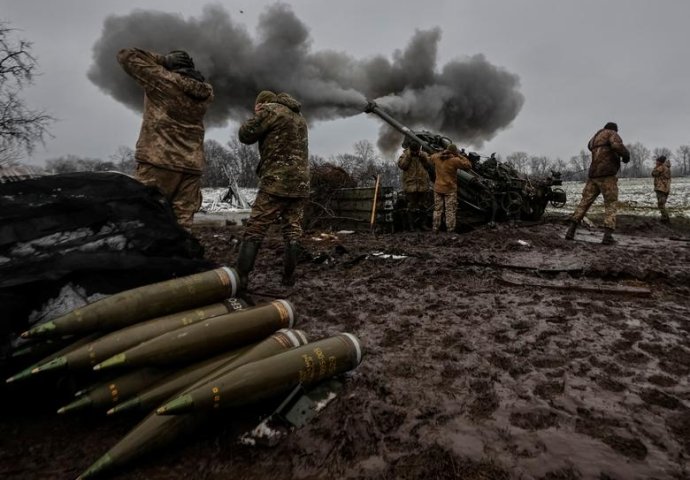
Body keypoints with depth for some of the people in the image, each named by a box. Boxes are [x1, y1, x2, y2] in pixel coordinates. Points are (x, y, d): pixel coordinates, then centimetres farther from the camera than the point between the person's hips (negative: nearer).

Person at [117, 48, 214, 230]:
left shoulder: (162, 79, 0)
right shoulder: (206, 91, 12)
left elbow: (126, 55, 10)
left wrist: (163, 59, 11)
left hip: (158, 162, -4)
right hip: (192, 166, 5)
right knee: (182, 224, 2)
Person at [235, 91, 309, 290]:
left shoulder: (271, 110, 0)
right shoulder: (300, 117, 23)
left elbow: (245, 135, 1)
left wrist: (256, 117, 17)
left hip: (277, 181, -7)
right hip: (301, 182, 7)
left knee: (254, 230, -5)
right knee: (293, 231, 7)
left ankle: (241, 278, -8)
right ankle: (288, 277, 9)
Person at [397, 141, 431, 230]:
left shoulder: (423, 154, 8)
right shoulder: (405, 155, -1)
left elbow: (429, 163, -4)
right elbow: (401, 165, -15)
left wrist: (422, 155, -13)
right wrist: (408, 155, -17)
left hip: (423, 184, 3)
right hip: (410, 185, -3)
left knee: (421, 205, 12)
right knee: (412, 205, 2)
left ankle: (421, 223, 25)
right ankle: (411, 225, 10)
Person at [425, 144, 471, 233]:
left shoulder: (436, 158, -1)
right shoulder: (454, 160, -15)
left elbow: (429, 159, 22)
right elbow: (468, 165, -8)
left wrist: (440, 153, 18)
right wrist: (460, 156, -2)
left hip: (438, 188, 5)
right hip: (450, 189, -4)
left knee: (437, 210, 11)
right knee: (450, 211, 1)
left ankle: (435, 229, 14)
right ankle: (450, 230, 1)